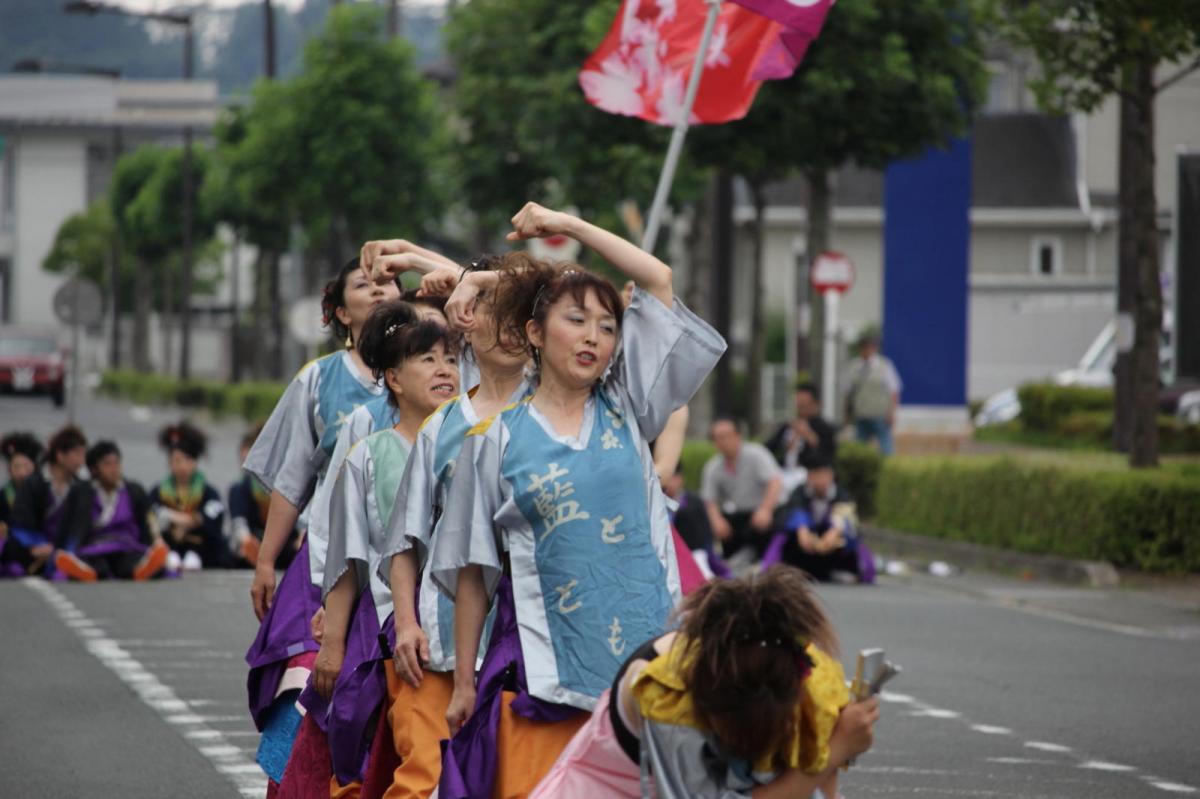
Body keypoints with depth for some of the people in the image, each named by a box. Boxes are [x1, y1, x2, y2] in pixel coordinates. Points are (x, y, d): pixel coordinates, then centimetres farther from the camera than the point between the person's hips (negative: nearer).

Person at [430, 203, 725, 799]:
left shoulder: (624, 411, 9)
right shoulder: (497, 439, 3)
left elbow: (658, 280, 7)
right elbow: (473, 569, 4)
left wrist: (568, 226, 8)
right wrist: (464, 681, 2)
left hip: (639, 650, 2)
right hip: (543, 659, -2)